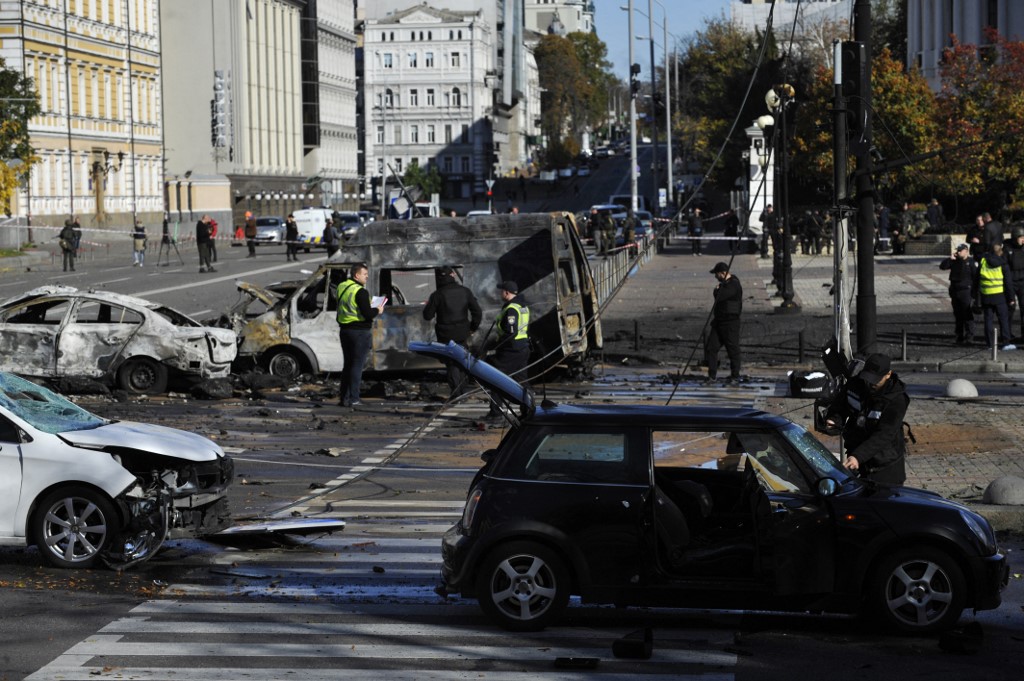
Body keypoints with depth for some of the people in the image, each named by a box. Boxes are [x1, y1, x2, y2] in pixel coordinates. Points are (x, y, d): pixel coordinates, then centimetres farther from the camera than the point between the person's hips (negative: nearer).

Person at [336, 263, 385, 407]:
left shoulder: (341, 287, 10)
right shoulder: (360, 291, -17)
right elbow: (368, 314, -23)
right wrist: (377, 310, -2)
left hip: (344, 330, 8)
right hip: (359, 332, -8)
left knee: (348, 364, 15)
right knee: (357, 365, -2)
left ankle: (344, 398, 16)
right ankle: (353, 399, -3)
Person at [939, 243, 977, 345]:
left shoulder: (971, 262, -6)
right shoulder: (955, 261, 11)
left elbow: (976, 277, -9)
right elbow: (942, 266, 9)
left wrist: (974, 293, -14)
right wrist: (950, 259, -6)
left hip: (966, 292, -6)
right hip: (955, 292, 6)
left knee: (968, 316, -8)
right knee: (958, 316, 10)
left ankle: (969, 337, -7)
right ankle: (959, 337, 17)